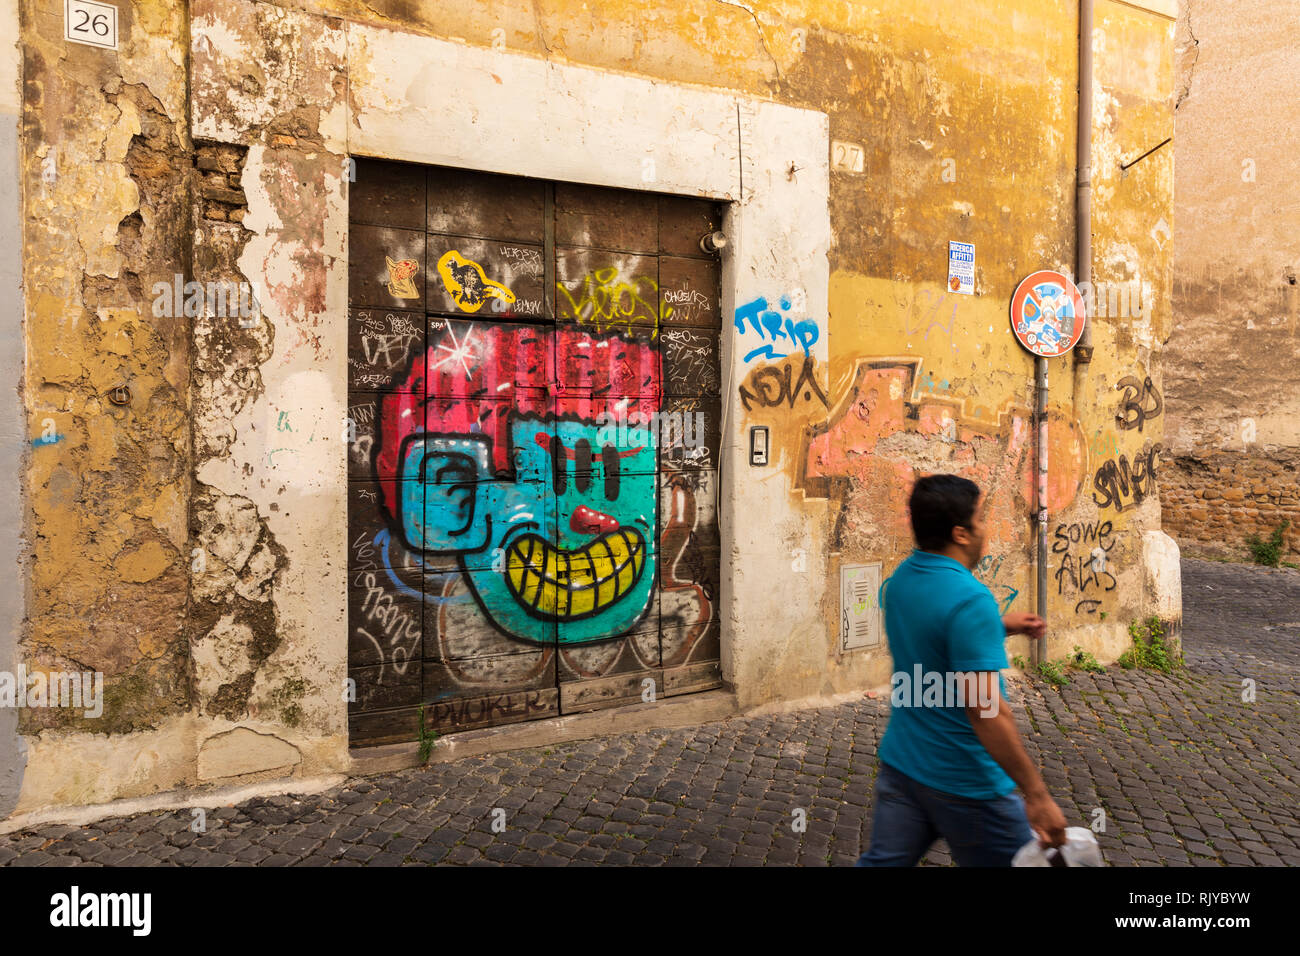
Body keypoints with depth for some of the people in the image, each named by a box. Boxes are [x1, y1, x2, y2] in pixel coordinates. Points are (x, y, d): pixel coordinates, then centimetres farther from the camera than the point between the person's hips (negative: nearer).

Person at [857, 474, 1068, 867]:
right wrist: (1037, 795, -22)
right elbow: (987, 711, -29)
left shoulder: (902, 577, 1)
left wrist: (1001, 625, 15)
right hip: (965, 785, -7)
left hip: (900, 761, 7)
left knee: (882, 860, 15)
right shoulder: (971, 600, -25)